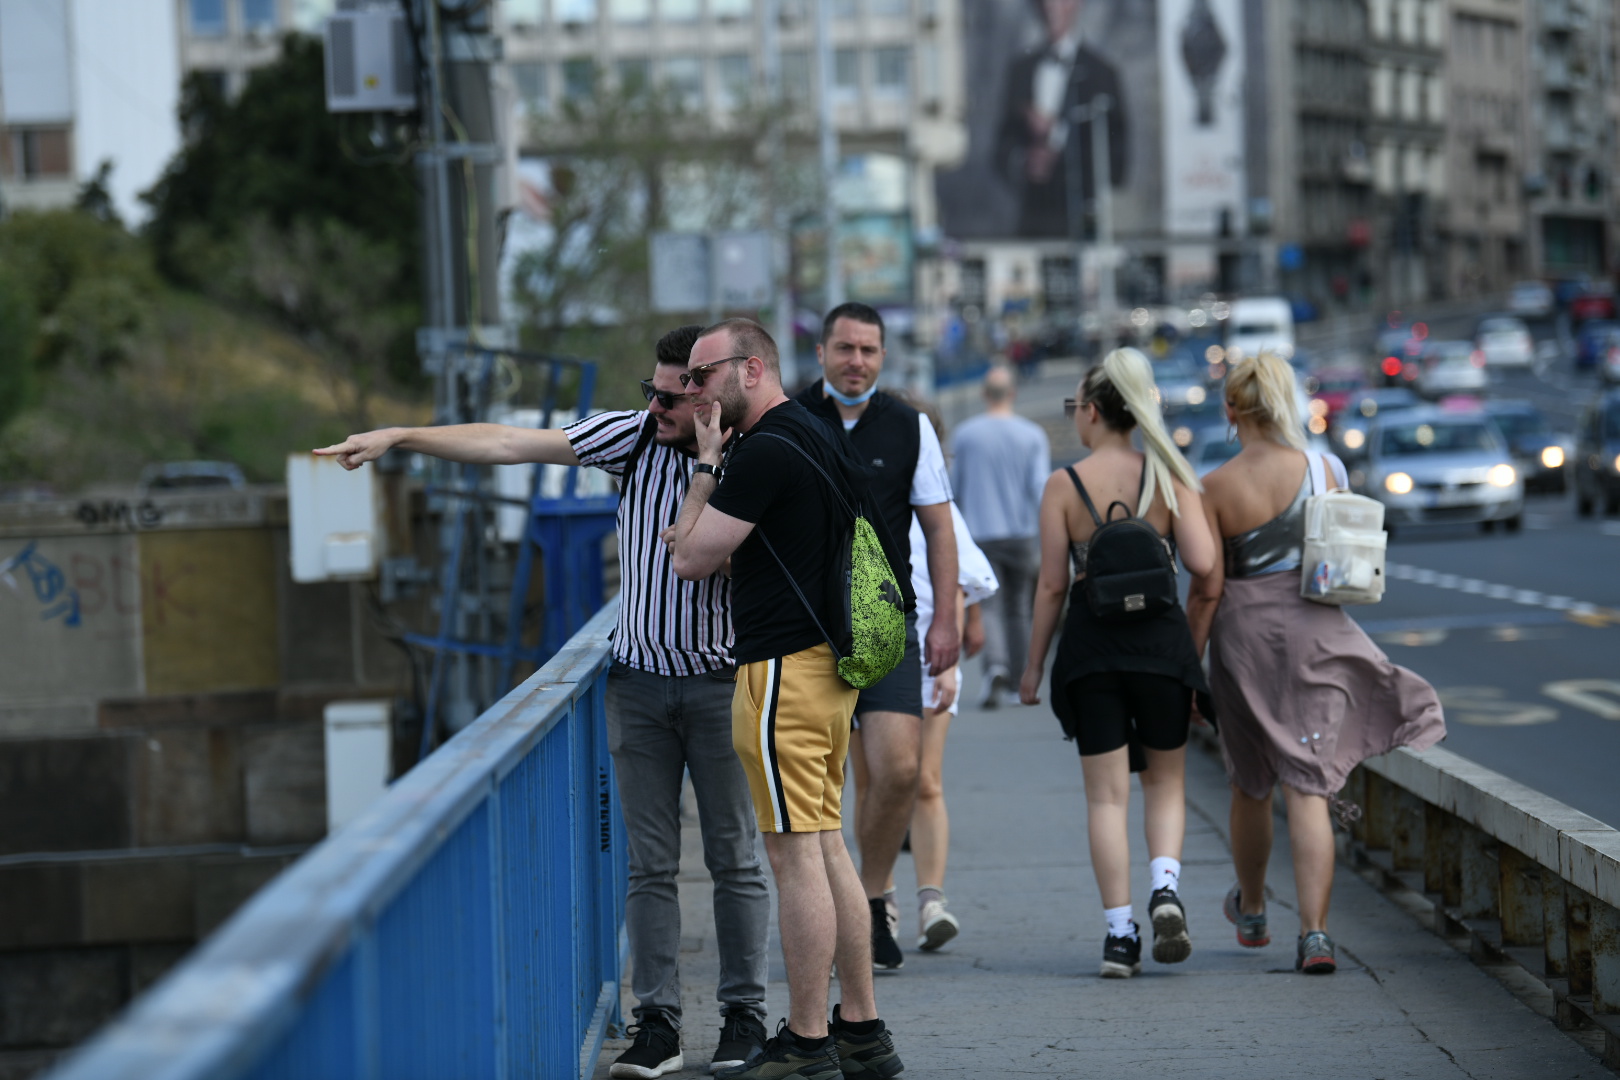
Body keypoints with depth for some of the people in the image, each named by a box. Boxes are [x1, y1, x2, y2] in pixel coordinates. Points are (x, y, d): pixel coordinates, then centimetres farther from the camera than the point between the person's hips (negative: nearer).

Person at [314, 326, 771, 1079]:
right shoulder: (636, 437, -3)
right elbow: (507, 445, -5)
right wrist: (398, 437, -9)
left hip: (719, 681, -3)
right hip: (639, 679, 3)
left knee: (733, 858, 4)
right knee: (649, 862, 2)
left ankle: (745, 1016, 13)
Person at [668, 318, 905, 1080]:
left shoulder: (764, 452, -16)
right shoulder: (814, 437, 16)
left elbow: (691, 560, -10)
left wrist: (708, 462, -2)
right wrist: (708, 535, 11)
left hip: (784, 671, -10)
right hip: (825, 663, 10)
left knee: (797, 855, -6)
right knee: (825, 847, 13)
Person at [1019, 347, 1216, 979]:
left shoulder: (1064, 485, -3)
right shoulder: (1169, 476, 0)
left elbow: (1052, 585, -3)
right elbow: (1203, 563, -8)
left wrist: (1033, 664, 7)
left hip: (1090, 641, -1)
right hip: (1161, 639, 1)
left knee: (1107, 793, 5)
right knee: (1165, 780, 17)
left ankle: (1119, 932, 0)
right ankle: (1165, 886, -9)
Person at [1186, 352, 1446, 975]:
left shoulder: (1217, 489, -9)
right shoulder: (1322, 470, -4)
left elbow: (1207, 588, -8)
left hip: (1244, 637, 0)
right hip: (1314, 631, 0)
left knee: (1251, 785, 19)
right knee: (1308, 788, -2)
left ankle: (1251, 912, 39)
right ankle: (1314, 934, -14)